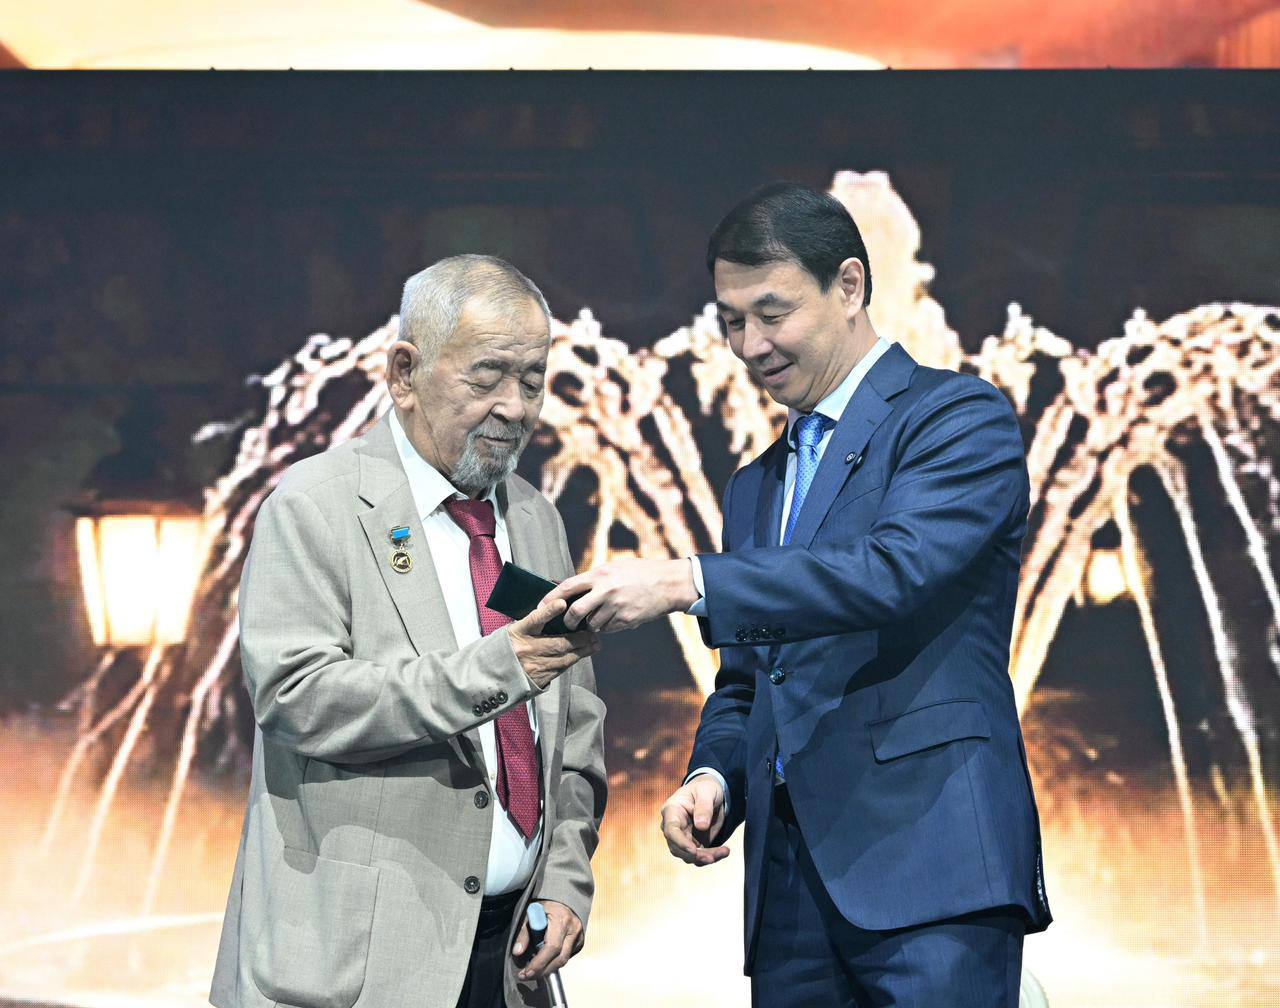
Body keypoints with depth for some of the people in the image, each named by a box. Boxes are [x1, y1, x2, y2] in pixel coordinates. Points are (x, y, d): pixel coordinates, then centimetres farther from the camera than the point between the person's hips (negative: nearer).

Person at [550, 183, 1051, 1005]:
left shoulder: (962, 417, 1)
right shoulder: (757, 488, 25)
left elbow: (896, 569, -17)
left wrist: (687, 584, -21)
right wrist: (712, 779, 4)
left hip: (930, 854, -7)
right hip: (790, 870, 7)